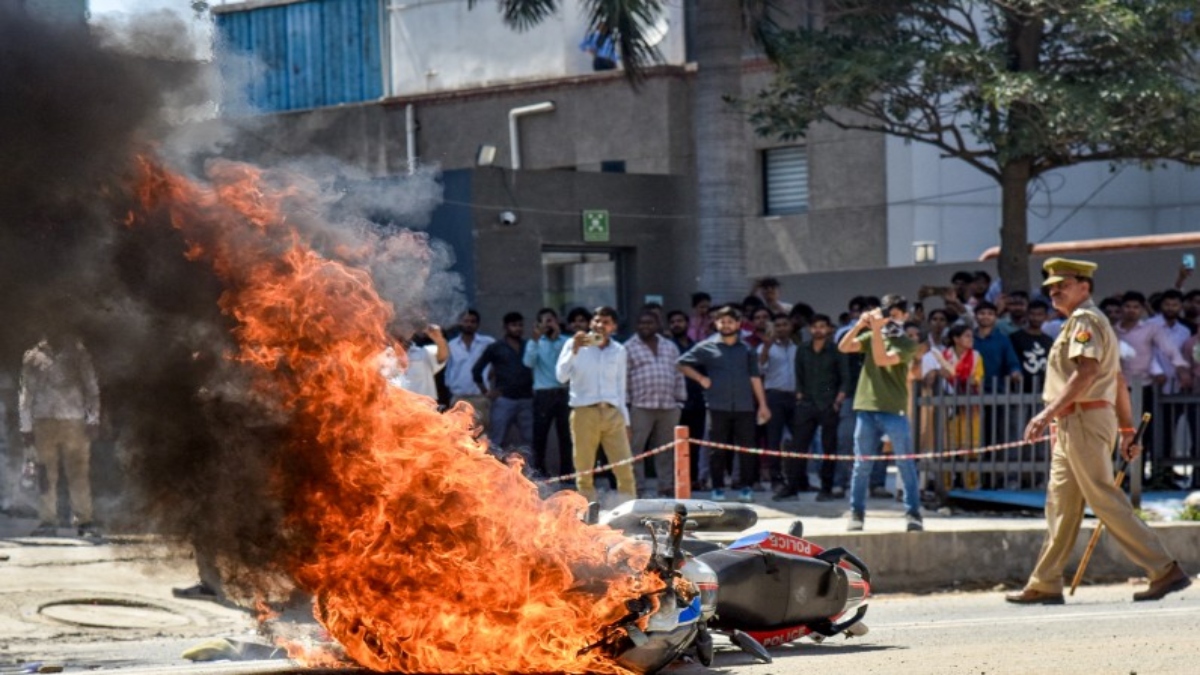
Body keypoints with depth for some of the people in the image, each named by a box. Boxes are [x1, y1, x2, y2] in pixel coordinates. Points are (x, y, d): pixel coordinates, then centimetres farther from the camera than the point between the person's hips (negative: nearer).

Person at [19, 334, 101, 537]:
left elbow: (91, 387, 7)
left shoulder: (77, 352, 6)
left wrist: (93, 419, -1)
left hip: (74, 421, -1)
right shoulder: (33, 357, 7)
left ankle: (84, 521, 1)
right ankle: (47, 522, 4)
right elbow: (25, 394, 12)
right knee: (46, 474, 0)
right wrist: (26, 427, 7)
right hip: (44, 420, 1)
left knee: (80, 474, -3)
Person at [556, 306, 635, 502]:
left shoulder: (619, 351, 13)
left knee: (625, 469, -5)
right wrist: (574, 350, -15)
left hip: (612, 414, 2)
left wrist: (625, 420, 17)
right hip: (584, 413, -2)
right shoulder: (575, 345, 4)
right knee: (584, 471, -1)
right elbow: (562, 376, -7)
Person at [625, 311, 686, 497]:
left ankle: (666, 485, 13)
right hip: (640, 406, -4)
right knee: (635, 447, -7)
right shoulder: (629, 348, 4)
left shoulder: (670, 347, 17)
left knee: (666, 448, 7)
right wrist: (625, 403, -6)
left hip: (668, 406, 4)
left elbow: (678, 375, 19)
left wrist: (680, 399, 11)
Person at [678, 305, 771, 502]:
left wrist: (762, 405, 6)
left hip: (744, 407, 1)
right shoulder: (707, 348, 7)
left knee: (747, 448, -1)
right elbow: (683, 364, 11)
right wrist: (701, 378, 1)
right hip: (718, 407, -1)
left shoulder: (746, 350, 13)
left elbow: (755, 378, 12)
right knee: (718, 449, 1)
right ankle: (718, 488, 8)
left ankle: (746, 487, 6)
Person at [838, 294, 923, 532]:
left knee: (906, 464, -3)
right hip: (866, 408, 3)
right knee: (861, 465, 4)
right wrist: (860, 325, -11)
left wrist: (876, 329, -19)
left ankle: (913, 514, 1)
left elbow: (882, 360, -16)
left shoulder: (906, 345, 0)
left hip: (894, 411, -3)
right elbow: (843, 347, 0)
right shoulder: (872, 337, 13)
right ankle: (856, 514, 9)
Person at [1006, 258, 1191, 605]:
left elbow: (1086, 372, -24)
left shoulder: (1084, 320, -10)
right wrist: (1127, 429, 23)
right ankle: (1045, 585, 12)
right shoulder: (1088, 321, 22)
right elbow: (1118, 379, 23)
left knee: (1106, 501, -11)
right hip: (1072, 425, 11)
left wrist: (1048, 412, -30)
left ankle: (1165, 570, -11)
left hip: (1084, 418, -11)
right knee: (1060, 503, 10)